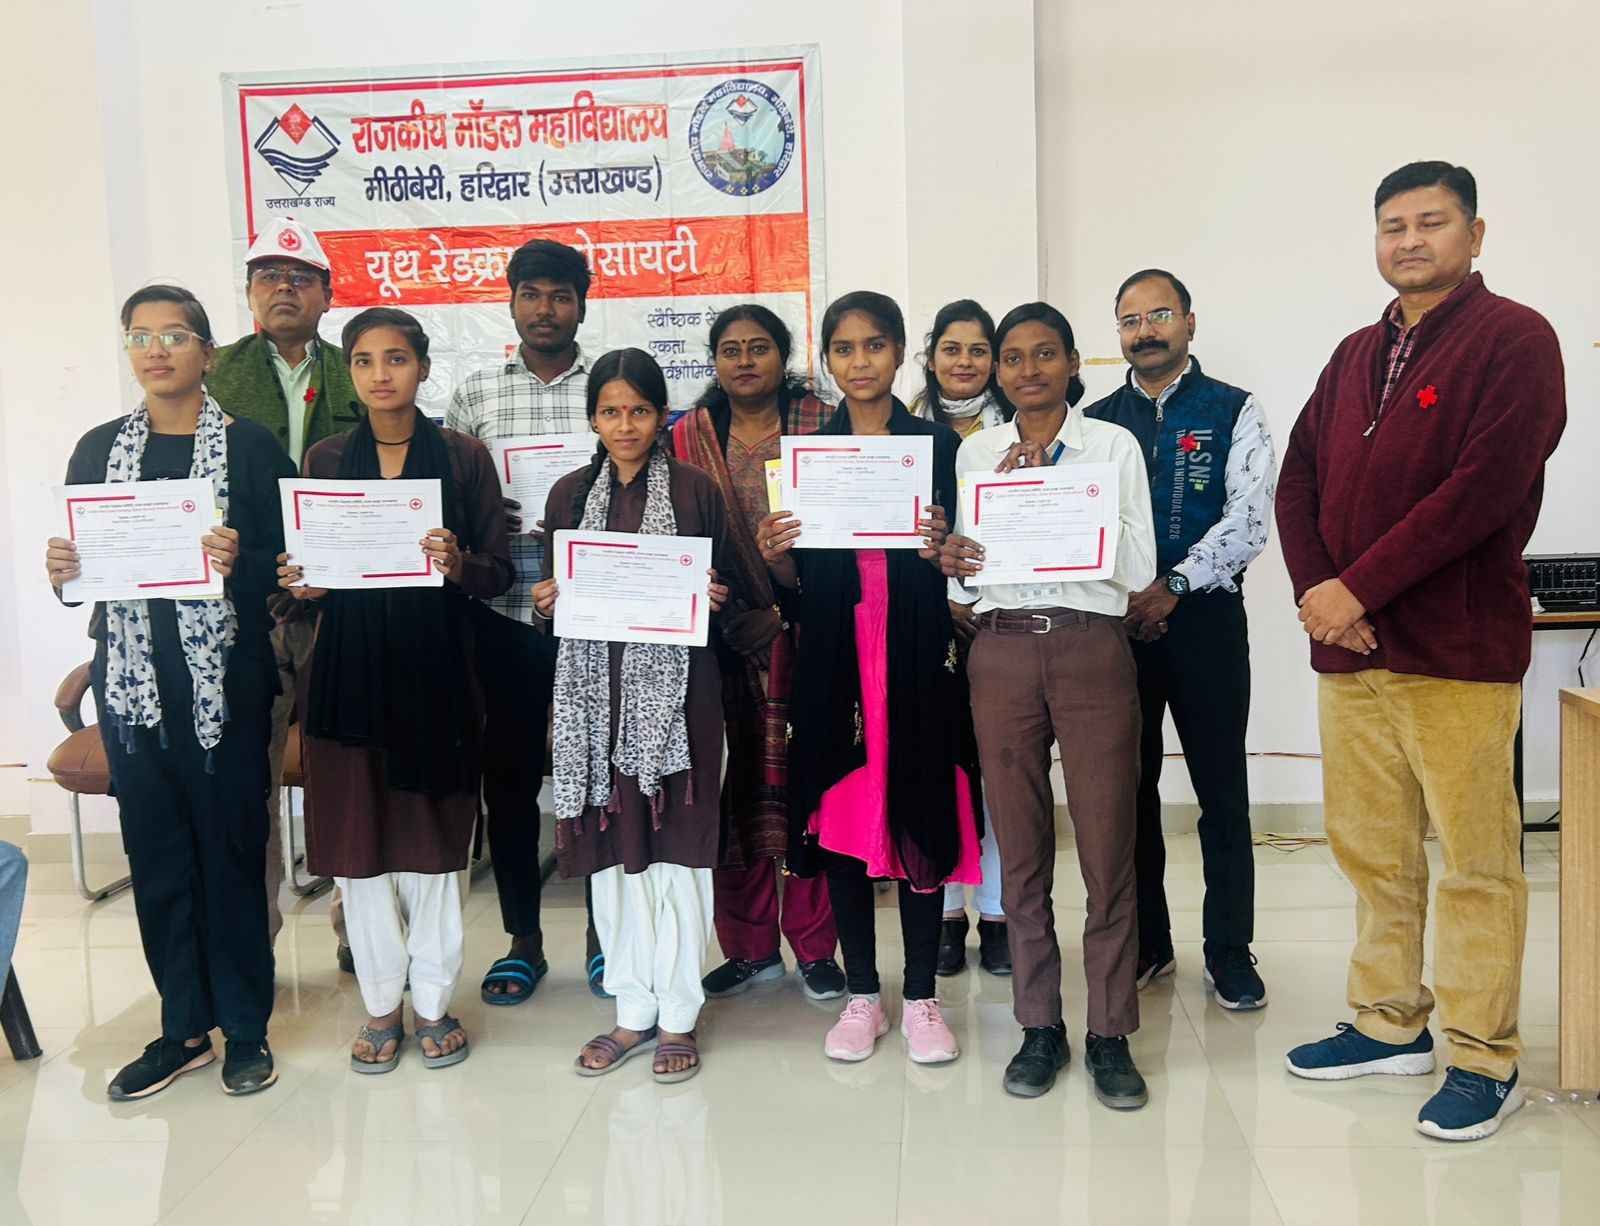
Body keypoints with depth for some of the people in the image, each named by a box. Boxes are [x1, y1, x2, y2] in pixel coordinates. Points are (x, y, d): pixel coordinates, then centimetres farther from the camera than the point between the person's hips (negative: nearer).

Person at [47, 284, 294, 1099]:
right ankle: (183, 1029, 23)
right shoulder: (98, 449, 10)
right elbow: (80, 567, 14)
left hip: (223, 681, -4)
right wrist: (62, 572, -8)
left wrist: (238, 563, -23)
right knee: (154, 854, 10)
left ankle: (245, 1029, 19)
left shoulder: (250, 446, -1)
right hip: (130, 680, 4)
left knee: (231, 850, 5)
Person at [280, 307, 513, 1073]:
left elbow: (499, 572, -1)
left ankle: (432, 1002, 21)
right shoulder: (325, 460, 7)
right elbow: (305, 566, 12)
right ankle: (380, 1004, 22)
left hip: (436, 670, -2)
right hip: (350, 671, 2)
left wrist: (457, 563, -21)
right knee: (358, 839, 5)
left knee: (433, 837, 5)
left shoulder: (464, 457, 1)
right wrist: (304, 585, -10)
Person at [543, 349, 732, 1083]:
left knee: (676, 844, 1)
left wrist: (715, 600, -15)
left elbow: (726, 589, 6)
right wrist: (545, 605, -7)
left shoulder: (696, 490, 2)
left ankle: (678, 1017, 15)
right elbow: (551, 592, 14)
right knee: (611, 845, 7)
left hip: (676, 685, -3)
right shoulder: (570, 494, 10)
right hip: (596, 686, 3)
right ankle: (633, 1011, 21)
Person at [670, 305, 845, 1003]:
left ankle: (814, 947, 14)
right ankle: (751, 945, 18)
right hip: (721, 634, 2)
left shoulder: (823, 426, 5)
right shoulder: (690, 437, 10)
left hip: (805, 633, -2)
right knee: (734, 788, 5)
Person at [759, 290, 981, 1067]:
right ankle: (861, 996, 20)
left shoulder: (937, 444, 4)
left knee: (920, 819, 2)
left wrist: (941, 550, -16)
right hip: (835, 659, 2)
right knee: (840, 820, 5)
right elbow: (797, 581, 9)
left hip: (918, 657, -1)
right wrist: (775, 556, -11)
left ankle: (921, 998, 17)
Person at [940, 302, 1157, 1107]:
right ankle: (1039, 1026, 19)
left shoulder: (1113, 445, 3)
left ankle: (1110, 1033, 13)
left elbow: (1138, 570, -4)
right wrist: (953, 565, -10)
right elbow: (966, 570, 13)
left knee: (1107, 848, -1)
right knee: (1020, 849, 7)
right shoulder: (976, 452, 10)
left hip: (1091, 650, -2)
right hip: (1001, 652, 2)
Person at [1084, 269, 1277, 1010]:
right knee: (1128, 785, 9)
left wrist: (1172, 586, -17)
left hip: (1204, 617, -2)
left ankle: (1230, 951, 16)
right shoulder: (1097, 420, 10)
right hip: (1115, 620, 3)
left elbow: (1249, 518, -9)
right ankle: (1143, 944, 23)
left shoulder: (1233, 413, 2)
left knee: (1221, 788, 3)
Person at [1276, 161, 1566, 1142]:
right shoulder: (1357, 355, 17)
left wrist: (1357, 590, -16)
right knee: (1371, 851, 12)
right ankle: (1389, 1024, 26)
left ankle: (1485, 1061, 14)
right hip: (1348, 651, 6)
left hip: (1458, 653, -6)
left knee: (1478, 861, 1)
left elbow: (1484, 488, -16)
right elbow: (1299, 480, 12)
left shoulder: (1514, 340, -4)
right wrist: (1315, 591, -5)